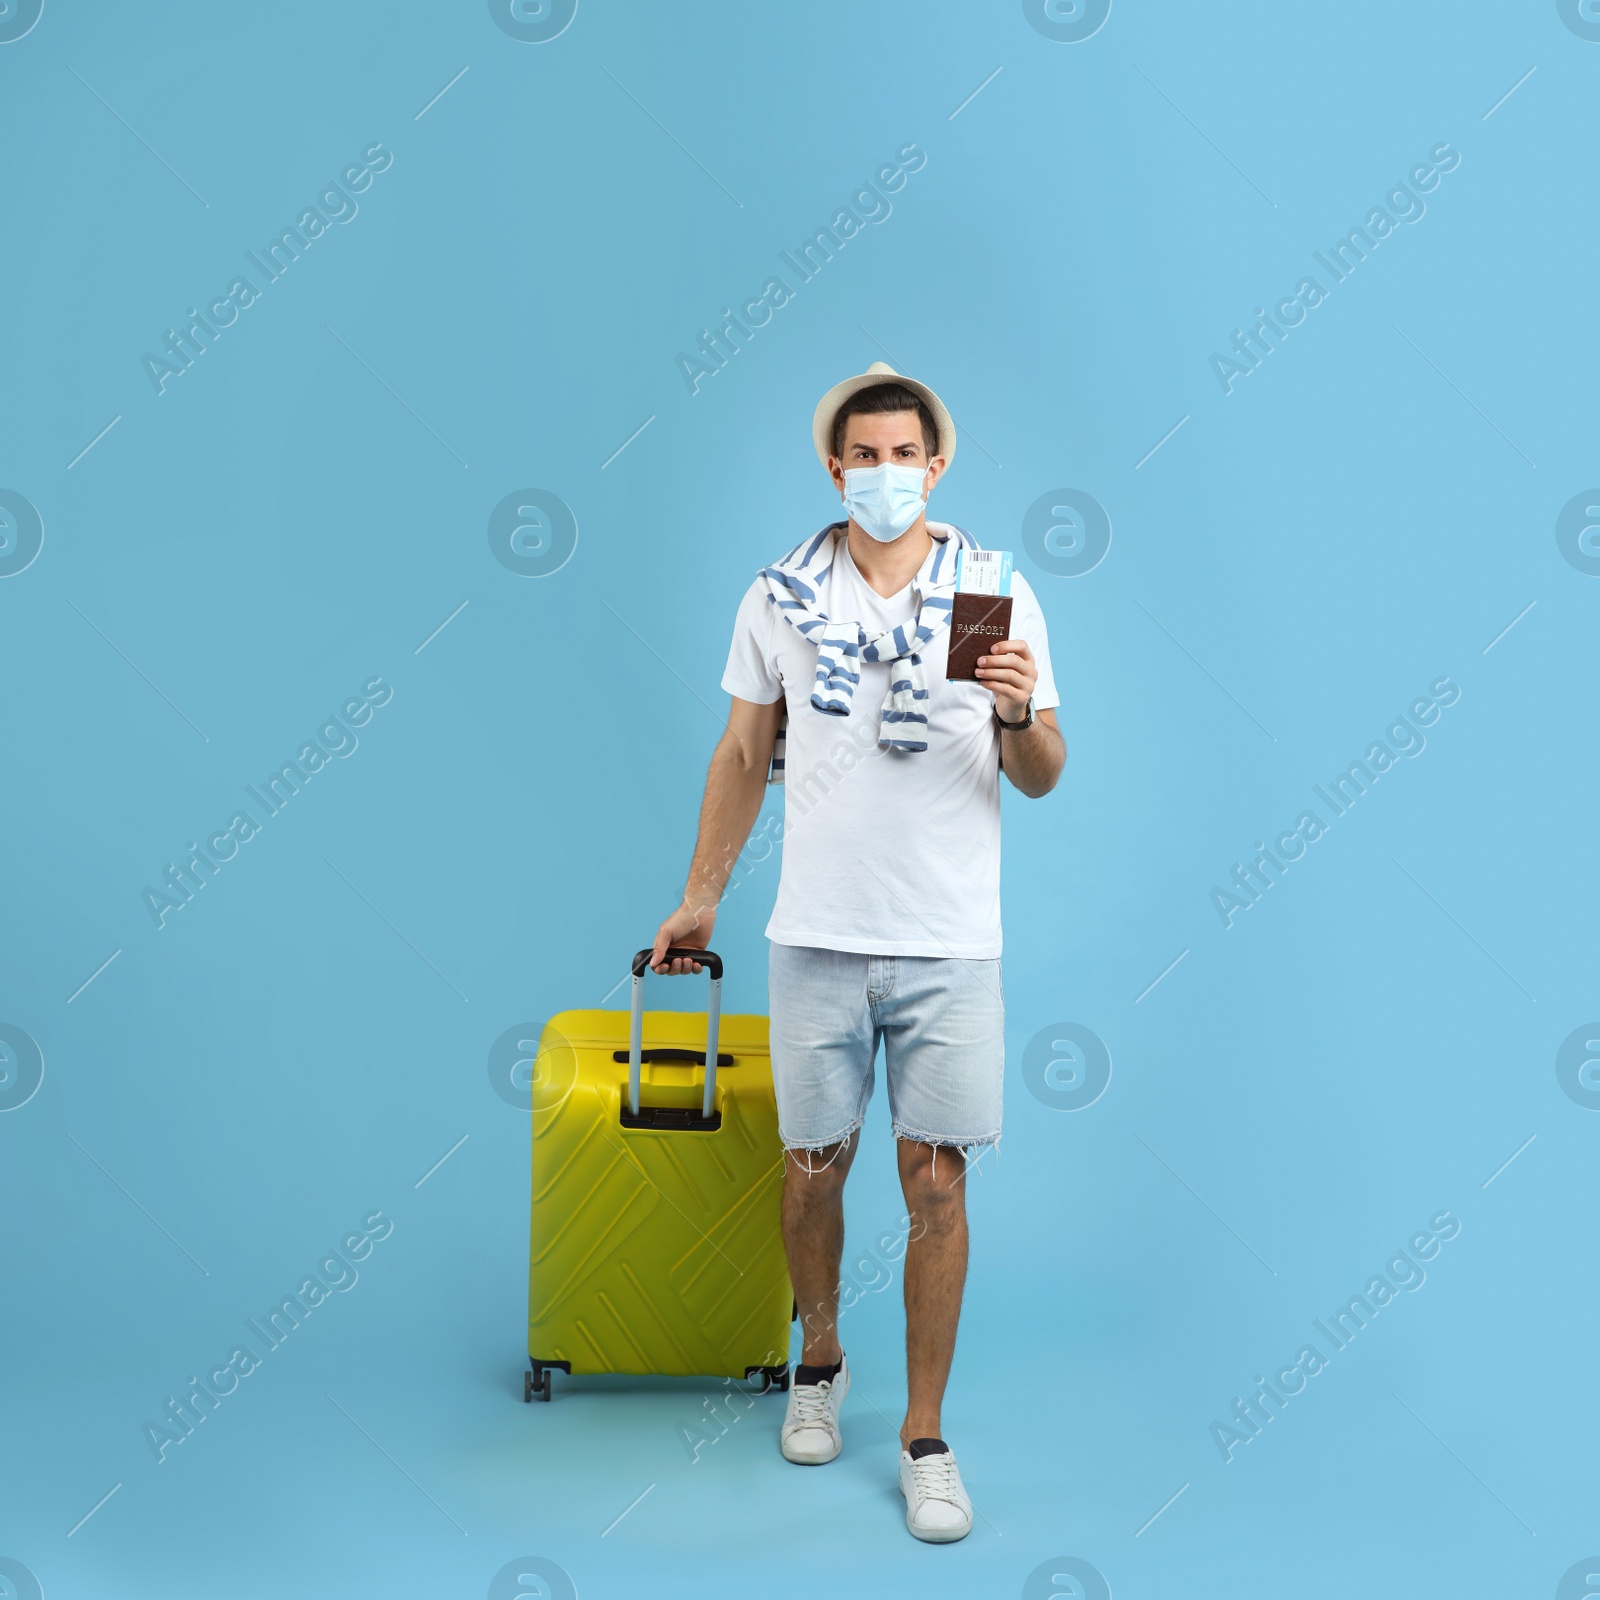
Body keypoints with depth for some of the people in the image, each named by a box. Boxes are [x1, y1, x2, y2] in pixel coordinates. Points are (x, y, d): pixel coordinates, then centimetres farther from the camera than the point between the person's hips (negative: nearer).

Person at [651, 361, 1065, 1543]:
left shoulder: (997, 592, 1)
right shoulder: (782, 595, 4)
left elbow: (1041, 779, 2)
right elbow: (745, 758, 12)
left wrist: (1019, 712, -19)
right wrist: (701, 897, 13)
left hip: (950, 944, -1)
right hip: (817, 936, 1)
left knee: (936, 1186, 1)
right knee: (815, 1167, 10)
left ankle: (925, 1436, 14)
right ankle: (821, 1362, 35)